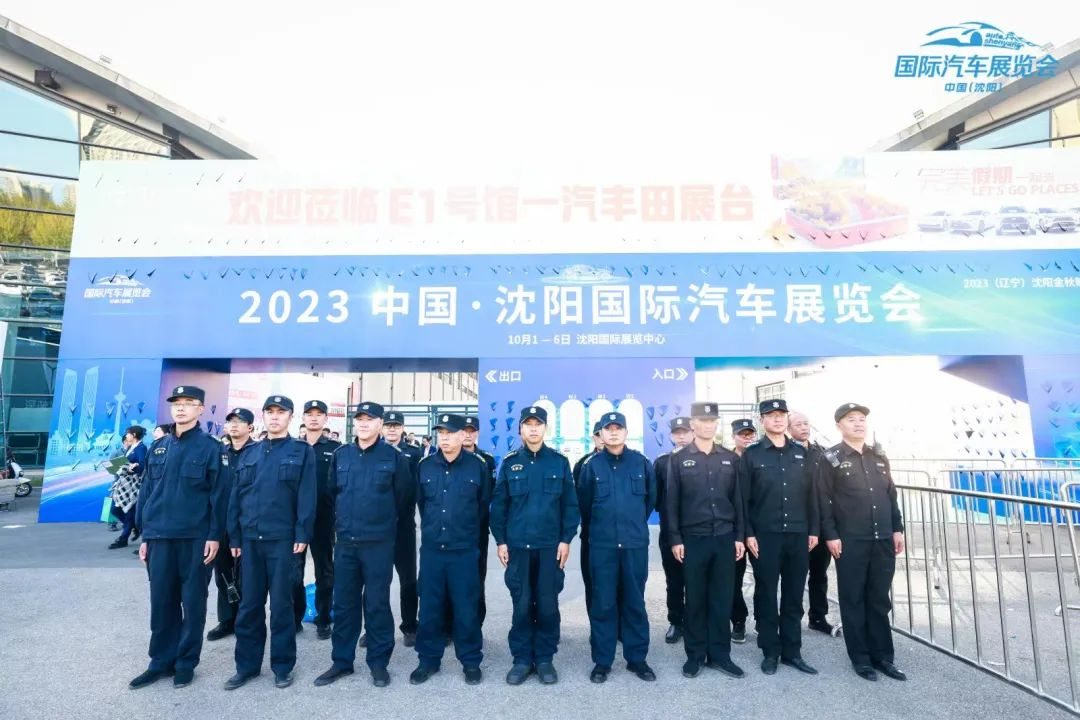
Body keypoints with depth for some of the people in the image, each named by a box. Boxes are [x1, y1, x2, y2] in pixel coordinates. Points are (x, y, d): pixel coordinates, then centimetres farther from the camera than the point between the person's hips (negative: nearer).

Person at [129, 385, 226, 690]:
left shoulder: (210, 448, -4)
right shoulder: (158, 447, 10)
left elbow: (218, 494, -7)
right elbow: (146, 491, 13)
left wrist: (215, 535, -11)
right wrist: (145, 535, 9)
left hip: (196, 538, -4)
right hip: (159, 537, 4)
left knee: (192, 601, 7)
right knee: (161, 602, 11)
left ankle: (186, 663, 21)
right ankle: (161, 661, 26)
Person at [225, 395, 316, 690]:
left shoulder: (302, 451, 0)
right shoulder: (249, 453, 12)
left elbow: (307, 496, -6)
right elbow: (236, 497, 11)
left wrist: (302, 534, -13)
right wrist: (234, 536, 6)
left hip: (283, 538, -4)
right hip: (250, 538, 4)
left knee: (281, 604, 5)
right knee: (249, 604, 11)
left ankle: (282, 666, 18)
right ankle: (247, 664, 25)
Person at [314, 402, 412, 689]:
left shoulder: (394, 457, -6)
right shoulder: (340, 455, 4)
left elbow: (405, 496, 1)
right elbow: (332, 492, 15)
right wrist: (342, 521, 15)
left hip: (378, 543, -3)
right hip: (345, 541, 4)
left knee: (377, 603, 6)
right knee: (343, 603, 13)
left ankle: (378, 663, 21)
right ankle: (341, 661, 28)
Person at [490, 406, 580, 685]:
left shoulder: (559, 462, 1)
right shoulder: (509, 462, 1)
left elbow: (570, 504, 2)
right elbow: (499, 504, 3)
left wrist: (566, 539, -3)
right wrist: (500, 541, -1)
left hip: (550, 546, 0)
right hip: (517, 545, 0)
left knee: (548, 605, 8)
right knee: (521, 605, 8)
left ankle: (545, 658, 24)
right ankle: (522, 659, 23)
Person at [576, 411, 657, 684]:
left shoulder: (641, 462, 1)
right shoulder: (592, 465, 0)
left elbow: (651, 498, 14)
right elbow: (583, 503, 10)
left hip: (635, 543, 1)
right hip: (602, 544, 0)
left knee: (635, 602, 10)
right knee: (603, 604, 5)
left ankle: (637, 659, 24)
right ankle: (602, 661, 18)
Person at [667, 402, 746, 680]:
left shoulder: (730, 459, 7)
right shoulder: (679, 460, -1)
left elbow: (738, 499, 9)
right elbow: (672, 502, -2)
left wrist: (739, 536, 4)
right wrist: (675, 539, -6)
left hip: (725, 538, 2)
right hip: (693, 539, -2)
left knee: (722, 599, 8)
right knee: (695, 599, 7)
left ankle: (720, 654, 21)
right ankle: (695, 654, 19)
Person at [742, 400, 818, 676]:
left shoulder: (801, 454, 10)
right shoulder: (751, 455, -1)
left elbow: (810, 495, 11)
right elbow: (743, 498, -3)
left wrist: (813, 530, 6)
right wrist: (748, 534, -8)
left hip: (798, 535, 3)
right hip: (765, 536, -3)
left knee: (794, 596, 10)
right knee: (766, 595, 5)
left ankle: (792, 651, 22)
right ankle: (770, 652, 17)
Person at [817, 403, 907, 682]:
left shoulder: (879, 458, 14)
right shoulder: (830, 459, -4)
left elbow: (891, 496, 17)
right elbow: (824, 500, -8)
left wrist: (897, 528, 9)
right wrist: (831, 535, -12)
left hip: (883, 540, 5)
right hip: (850, 542, -5)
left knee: (880, 600, 12)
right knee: (853, 600, 5)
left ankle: (883, 656, 22)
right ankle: (860, 658, 15)